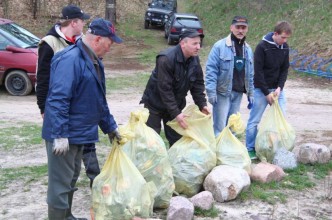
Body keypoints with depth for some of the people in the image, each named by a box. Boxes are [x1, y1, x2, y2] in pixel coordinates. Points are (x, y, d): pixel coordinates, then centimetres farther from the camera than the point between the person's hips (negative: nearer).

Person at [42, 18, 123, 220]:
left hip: (79, 132, 10)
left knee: (71, 179, 21)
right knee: (61, 183, -2)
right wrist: (60, 134, -29)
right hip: (64, 135, -10)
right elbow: (58, 100, -27)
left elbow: (99, 99, 20)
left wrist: (110, 126, 23)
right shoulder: (70, 59, -21)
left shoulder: (94, 61, 11)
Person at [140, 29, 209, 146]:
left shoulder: (195, 60, -6)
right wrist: (176, 114, -28)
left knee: (177, 138, 8)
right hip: (155, 103, -6)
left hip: (176, 104, 6)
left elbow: (198, 84, 4)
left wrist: (202, 104, -7)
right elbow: (164, 89, -28)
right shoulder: (166, 59, -27)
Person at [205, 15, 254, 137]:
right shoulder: (220, 46, -9)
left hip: (238, 93, 6)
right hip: (222, 92, -6)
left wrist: (250, 94, 15)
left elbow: (250, 74, 16)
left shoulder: (248, 49, 12)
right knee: (220, 127, -4)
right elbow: (211, 70, -12)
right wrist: (211, 92, -17)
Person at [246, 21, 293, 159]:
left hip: (277, 89, 6)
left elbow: (285, 69, 6)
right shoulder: (262, 47, -15)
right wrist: (267, 92, -16)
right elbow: (258, 71, -16)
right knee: (254, 120, -2)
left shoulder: (285, 48, 2)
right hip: (261, 89, -5)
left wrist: (279, 88, -9)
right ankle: (250, 149, 7)